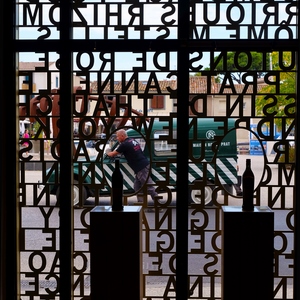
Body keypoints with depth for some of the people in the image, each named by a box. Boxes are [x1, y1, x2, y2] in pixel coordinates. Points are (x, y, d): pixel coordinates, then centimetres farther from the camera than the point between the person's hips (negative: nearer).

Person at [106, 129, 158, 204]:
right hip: (145, 165, 9)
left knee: (149, 187, -7)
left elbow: (112, 154, -1)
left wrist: (108, 152, 22)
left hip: (141, 168, -9)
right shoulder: (133, 140, 16)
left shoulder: (124, 144, -11)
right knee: (137, 186, 14)